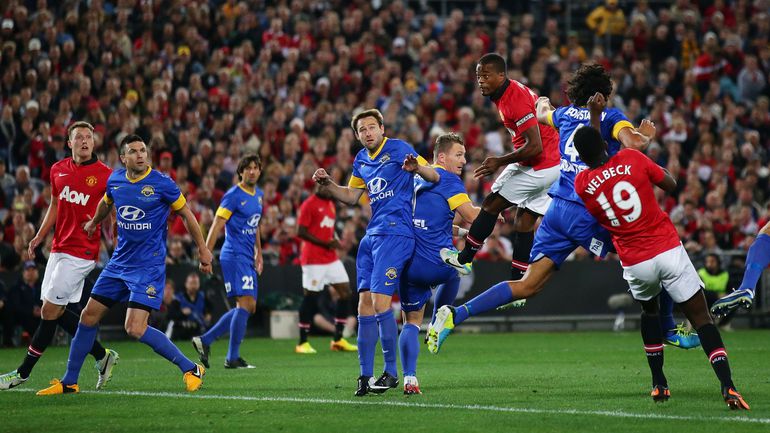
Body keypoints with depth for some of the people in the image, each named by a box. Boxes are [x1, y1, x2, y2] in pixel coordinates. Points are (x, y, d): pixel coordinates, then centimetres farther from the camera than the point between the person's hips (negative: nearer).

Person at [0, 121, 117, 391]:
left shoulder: (105, 175, -7)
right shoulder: (58, 170, 10)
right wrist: (40, 237, 14)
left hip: (81, 253, -7)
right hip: (59, 248, 7)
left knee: (49, 311, -6)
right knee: (57, 311, 8)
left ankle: (23, 372, 3)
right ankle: (102, 356, 22)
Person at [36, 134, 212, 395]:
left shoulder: (161, 183, -13)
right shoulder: (115, 180, 2)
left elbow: (186, 213, -1)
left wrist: (202, 249, 1)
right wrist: (93, 223, 42)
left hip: (149, 266, -6)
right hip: (119, 263, 6)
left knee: (135, 329, -18)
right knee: (89, 316, 7)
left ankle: (191, 370, -5)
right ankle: (69, 382, 20)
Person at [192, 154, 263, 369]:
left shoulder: (258, 195, 15)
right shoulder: (233, 196, -10)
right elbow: (216, 226, -13)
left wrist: (259, 253, 23)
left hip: (247, 258, 9)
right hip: (234, 255, -9)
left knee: (249, 307, 8)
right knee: (245, 303, -15)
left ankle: (205, 340, 12)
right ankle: (233, 358, -13)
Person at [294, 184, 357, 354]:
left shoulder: (331, 205, 16)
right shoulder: (309, 205, -9)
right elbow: (300, 232, -13)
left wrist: (335, 241, 6)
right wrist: (325, 243, -17)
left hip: (331, 258, 8)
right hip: (313, 259, -8)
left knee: (345, 292, 1)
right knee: (310, 297, -4)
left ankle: (338, 340, 8)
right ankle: (302, 343, 5)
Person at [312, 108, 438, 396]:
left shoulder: (398, 149, -4)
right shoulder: (361, 160, 18)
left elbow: (434, 177, -9)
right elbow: (351, 196, 29)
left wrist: (415, 167, -30)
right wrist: (327, 184, 13)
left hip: (394, 234, -8)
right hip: (371, 236, 8)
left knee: (380, 303, -14)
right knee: (364, 303, 2)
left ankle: (391, 372, -6)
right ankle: (365, 375, 5)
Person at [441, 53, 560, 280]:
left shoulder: (516, 98, -21)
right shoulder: (509, 93, 9)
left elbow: (535, 146, -25)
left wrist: (499, 161, -15)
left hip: (538, 166, -9)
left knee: (491, 205, 1)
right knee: (524, 221, 11)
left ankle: (464, 259, 14)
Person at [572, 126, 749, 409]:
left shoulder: (582, 184, -3)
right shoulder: (632, 158, -7)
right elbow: (671, 185, 5)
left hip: (635, 263, 2)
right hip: (668, 250, -2)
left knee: (649, 312, 31)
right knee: (701, 317, 1)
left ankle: (659, 384, 27)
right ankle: (727, 386, -15)